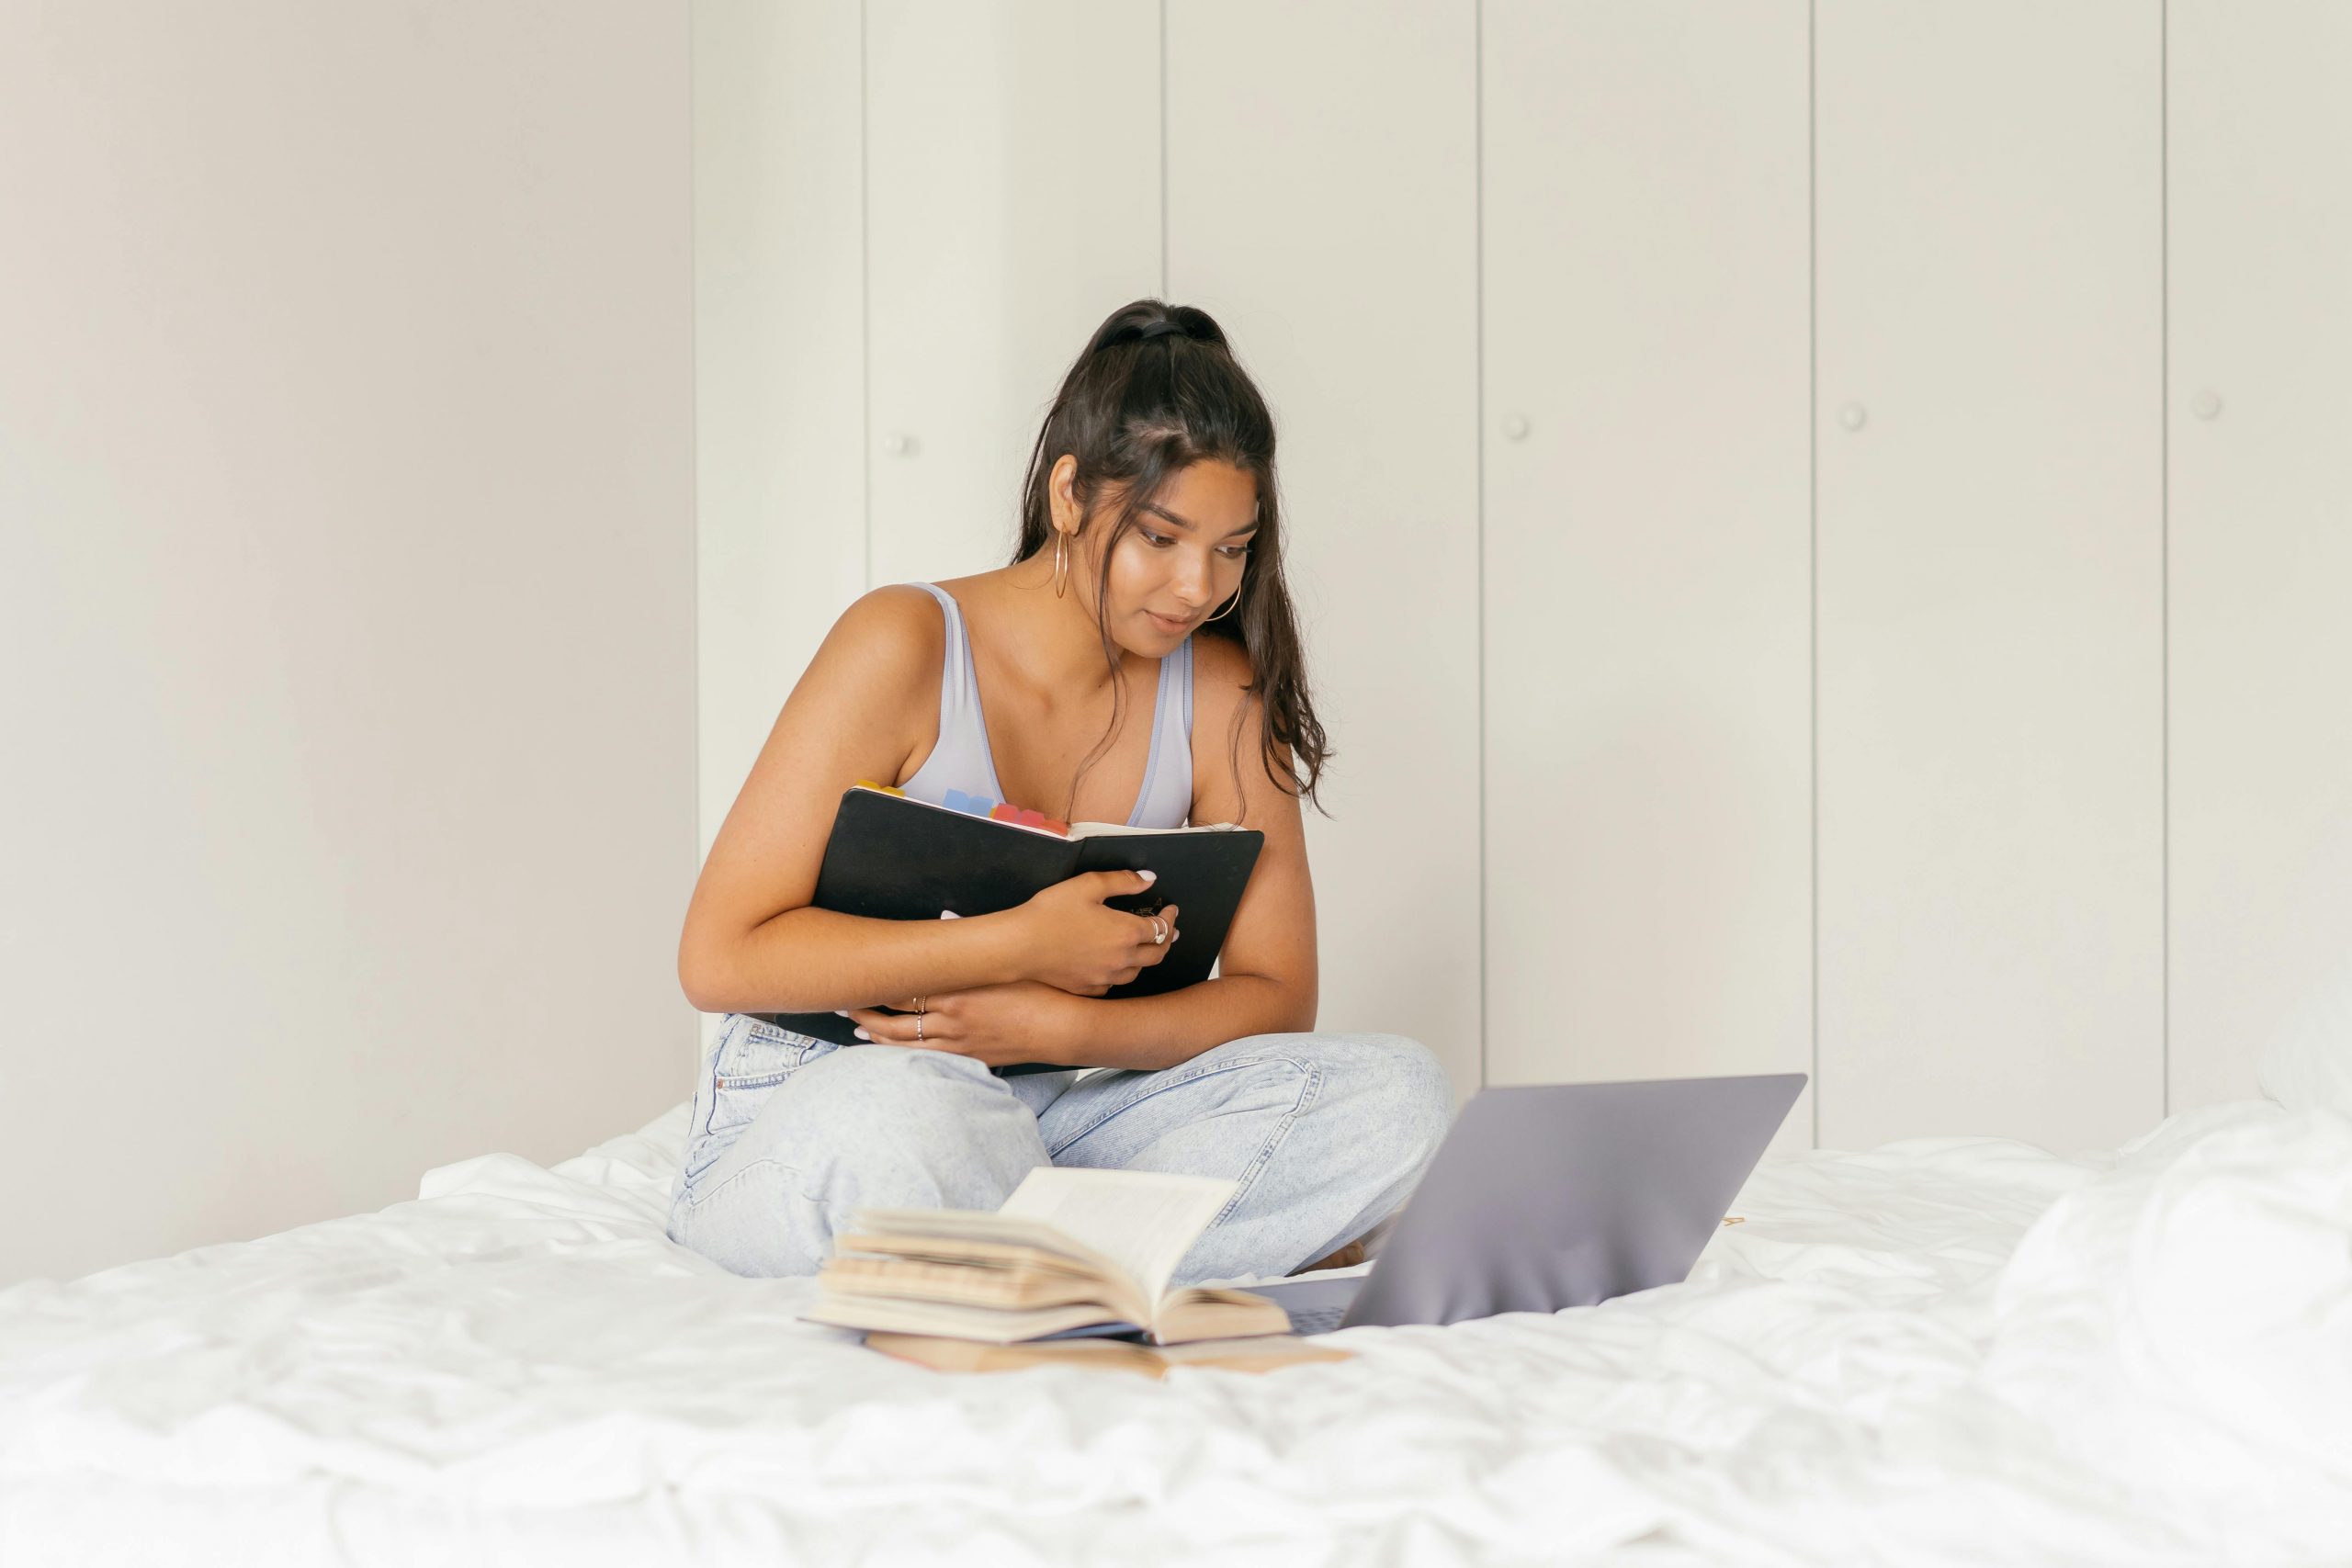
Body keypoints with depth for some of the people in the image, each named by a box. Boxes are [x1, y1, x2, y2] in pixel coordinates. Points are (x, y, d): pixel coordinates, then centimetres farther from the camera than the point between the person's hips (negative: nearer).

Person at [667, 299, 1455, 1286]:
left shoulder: (1222, 695, 0)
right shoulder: (904, 647, -12)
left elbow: (1277, 995, 0)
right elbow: (718, 959, -16)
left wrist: (1058, 1026, -19)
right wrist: (1023, 945, -22)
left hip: (1044, 1126, 4)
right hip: (807, 1117, -4)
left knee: (1399, 1093, -16)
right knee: (896, 1109, -41)